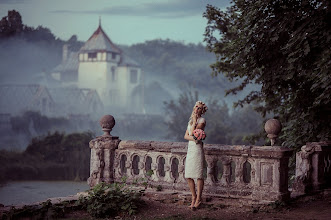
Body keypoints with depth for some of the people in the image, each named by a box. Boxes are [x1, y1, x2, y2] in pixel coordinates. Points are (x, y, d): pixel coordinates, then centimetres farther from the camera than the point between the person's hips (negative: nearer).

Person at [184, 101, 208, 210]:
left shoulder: (202, 120, -4)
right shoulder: (191, 120, 18)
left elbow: (193, 133, -13)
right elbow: (186, 136, 9)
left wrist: (195, 121, -10)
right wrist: (192, 138, -11)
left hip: (197, 149, -7)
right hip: (190, 149, 7)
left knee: (198, 175, -6)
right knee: (188, 176, 6)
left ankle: (198, 200, 0)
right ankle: (194, 197, 19)